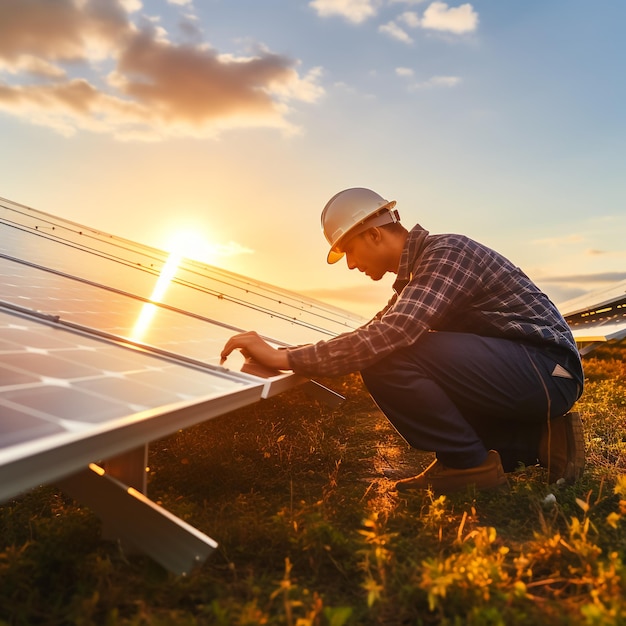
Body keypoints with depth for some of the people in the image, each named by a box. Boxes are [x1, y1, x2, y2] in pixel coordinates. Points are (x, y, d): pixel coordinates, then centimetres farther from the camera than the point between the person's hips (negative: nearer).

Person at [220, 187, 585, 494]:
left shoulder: (447, 253, -16)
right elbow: (378, 331, 20)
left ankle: (469, 464, -5)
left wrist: (287, 359, -28)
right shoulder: (418, 269, 14)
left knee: (388, 358, -23)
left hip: (548, 372, -10)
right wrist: (293, 353, 13)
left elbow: (389, 336, -30)